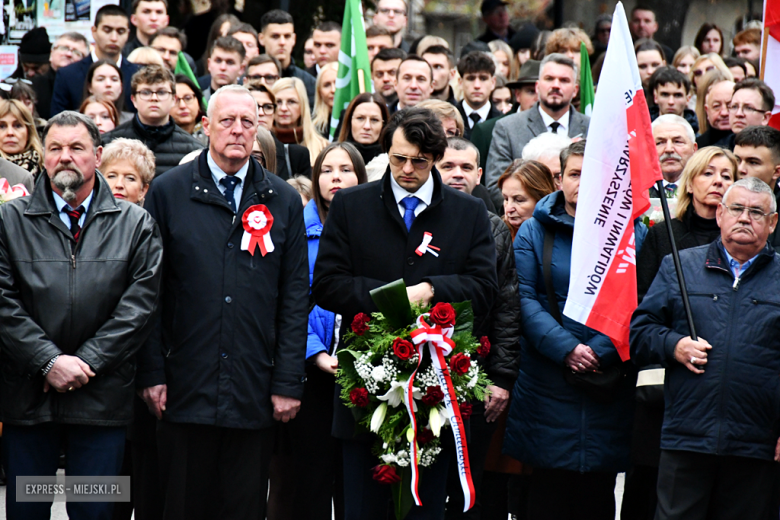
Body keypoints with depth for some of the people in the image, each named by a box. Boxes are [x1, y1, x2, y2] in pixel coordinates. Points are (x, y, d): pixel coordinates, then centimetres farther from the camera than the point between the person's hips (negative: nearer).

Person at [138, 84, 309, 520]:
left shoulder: (284, 201, 8)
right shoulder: (168, 192, 4)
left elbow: (295, 299, 6)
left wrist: (289, 382, 0)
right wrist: (151, 372, -3)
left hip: (256, 395, 1)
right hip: (186, 388, -1)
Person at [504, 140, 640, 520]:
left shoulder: (631, 232, 6)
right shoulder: (535, 231, 6)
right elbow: (525, 300, -3)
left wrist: (600, 351, -15)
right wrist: (565, 349, -16)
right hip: (547, 376, -1)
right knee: (550, 486, -1)